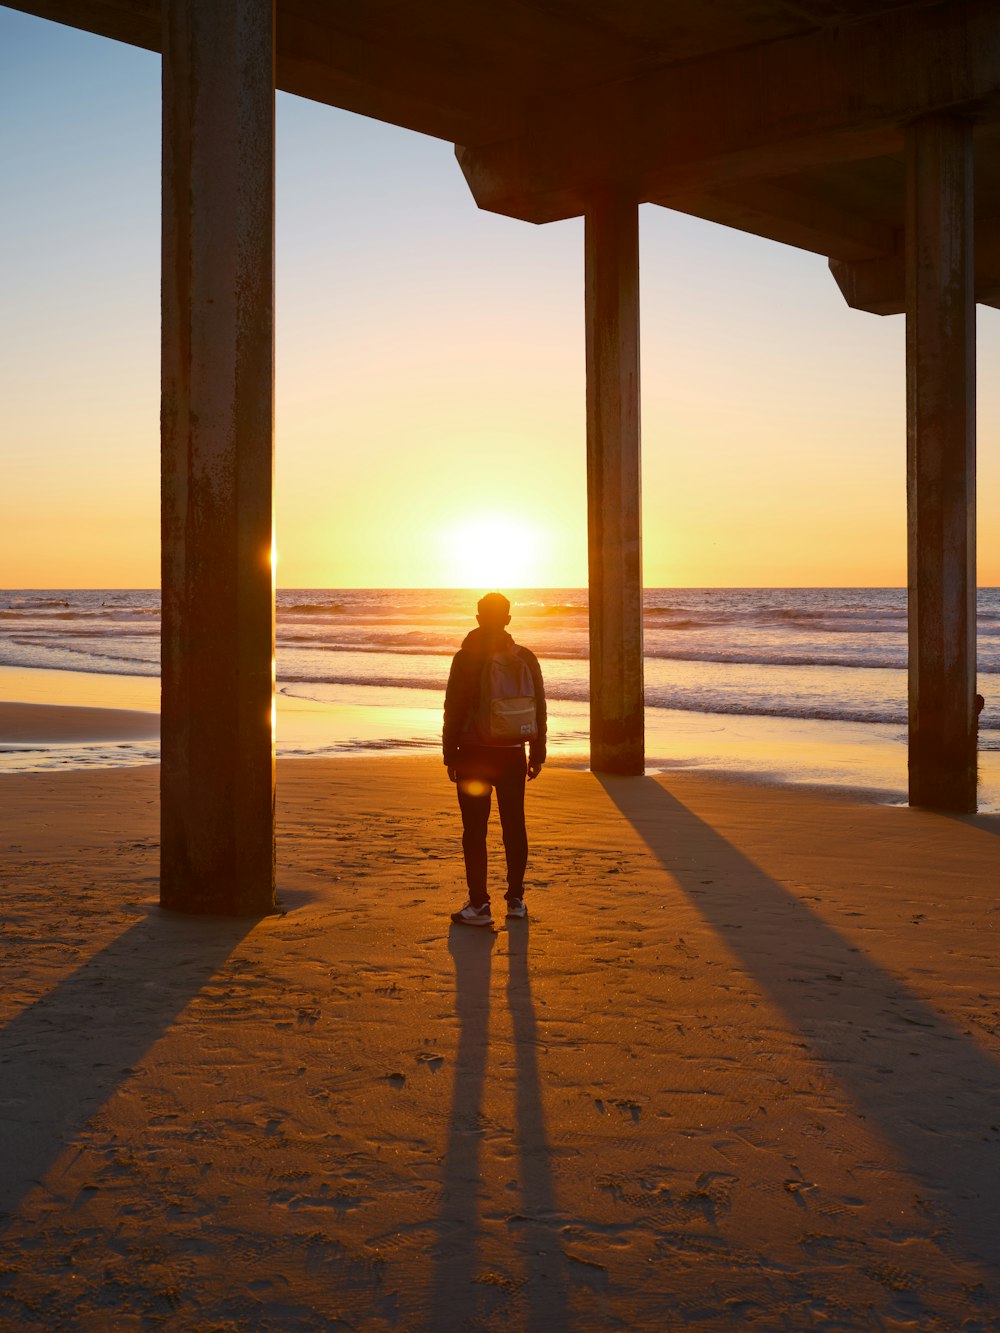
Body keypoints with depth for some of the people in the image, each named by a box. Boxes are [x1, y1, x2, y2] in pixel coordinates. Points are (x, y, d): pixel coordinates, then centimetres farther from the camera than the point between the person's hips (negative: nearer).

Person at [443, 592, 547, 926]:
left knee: (474, 830, 0)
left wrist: (450, 755, -2)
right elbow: (539, 708, 7)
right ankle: (516, 899, 17)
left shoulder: (466, 658, -10)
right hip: (512, 753, 4)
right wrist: (537, 755, 15)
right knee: (514, 826, 12)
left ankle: (479, 905, -1)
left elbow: (454, 710, -10)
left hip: (475, 754, -4)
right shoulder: (525, 659, 4)